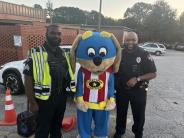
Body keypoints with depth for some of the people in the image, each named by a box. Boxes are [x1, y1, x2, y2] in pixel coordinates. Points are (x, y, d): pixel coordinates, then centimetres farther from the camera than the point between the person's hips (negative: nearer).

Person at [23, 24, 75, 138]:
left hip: (61, 98, 5)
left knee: (57, 127, 24)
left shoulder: (63, 53, 7)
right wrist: (32, 102, -13)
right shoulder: (36, 53, -12)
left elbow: (69, 72, 15)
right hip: (44, 100, -5)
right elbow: (28, 78, -13)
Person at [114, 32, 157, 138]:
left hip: (139, 91, -2)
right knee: (121, 113, 19)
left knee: (139, 114, 15)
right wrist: (114, 84, -4)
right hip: (121, 90, 3)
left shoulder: (144, 55, -13)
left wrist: (137, 79, -23)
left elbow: (154, 73, -11)